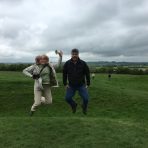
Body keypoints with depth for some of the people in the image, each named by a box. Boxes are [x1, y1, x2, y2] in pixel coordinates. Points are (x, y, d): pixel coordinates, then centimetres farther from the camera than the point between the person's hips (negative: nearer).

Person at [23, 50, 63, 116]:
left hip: (47, 86, 4)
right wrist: (31, 76, -18)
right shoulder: (35, 66, -7)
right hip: (38, 86, -3)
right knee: (37, 103, -8)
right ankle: (33, 109, 29)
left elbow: (58, 65, 8)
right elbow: (24, 71, -3)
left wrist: (60, 56, -1)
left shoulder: (49, 66, 1)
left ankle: (40, 98, 39)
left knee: (49, 102, 7)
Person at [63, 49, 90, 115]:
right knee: (67, 98, -3)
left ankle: (84, 107, 26)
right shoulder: (67, 63, -5)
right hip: (71, 85, 2)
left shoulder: (83, 63, -8)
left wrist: (88, 84, -2)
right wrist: (65, 84, 2)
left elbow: (87, 74, -1)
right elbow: (64, 74, 4)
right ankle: (74, 105, 31)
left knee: (86, 98, -9)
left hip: (81, 85, -1)